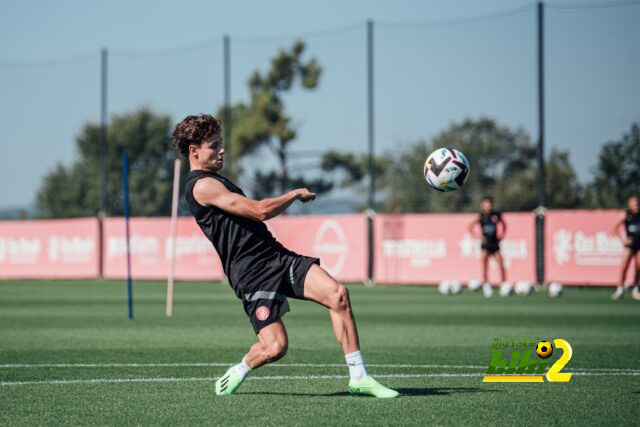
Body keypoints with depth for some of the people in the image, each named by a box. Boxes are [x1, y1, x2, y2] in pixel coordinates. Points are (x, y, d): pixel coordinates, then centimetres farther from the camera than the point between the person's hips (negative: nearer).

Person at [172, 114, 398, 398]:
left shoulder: (215, 181, 22)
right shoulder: (202, 186, -11)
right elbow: (261, 211, -16)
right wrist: (297, 194, -2)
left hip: (278, 256, 9)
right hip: (253, 273, -9)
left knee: (338, 294, -13)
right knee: (275, 347, -18)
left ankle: (358, 377, -11)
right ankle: (237, 373, 16)